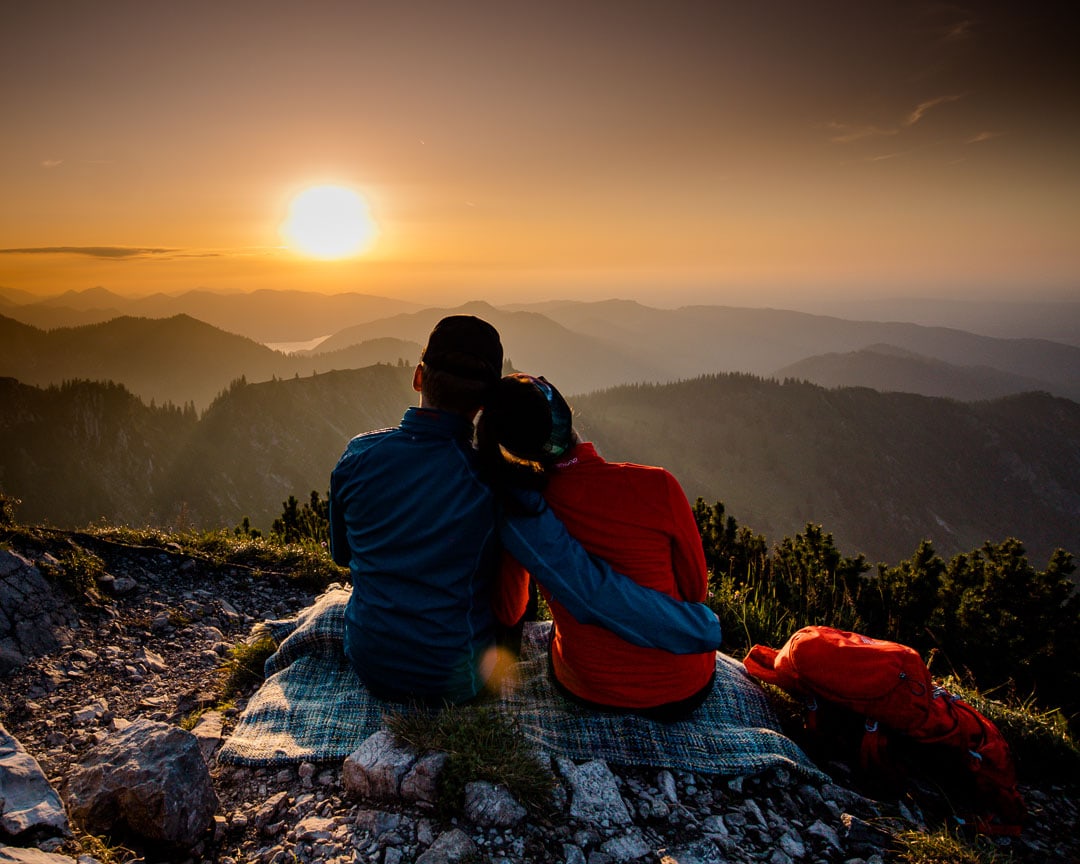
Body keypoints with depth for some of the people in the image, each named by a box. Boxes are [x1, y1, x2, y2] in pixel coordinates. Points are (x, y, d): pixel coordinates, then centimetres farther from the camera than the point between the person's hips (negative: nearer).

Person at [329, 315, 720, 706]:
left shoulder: (358, 456, -15)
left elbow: (342, 553, 3)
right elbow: (587, 588, -31)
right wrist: (706, 627, -22)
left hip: (369, 664, 3)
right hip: (456, 681, -2)